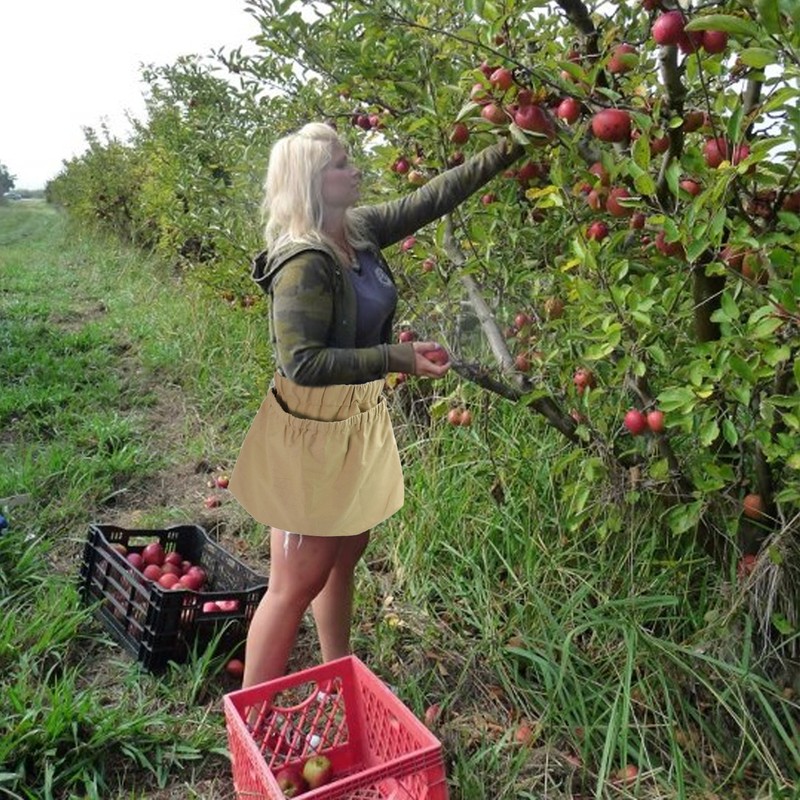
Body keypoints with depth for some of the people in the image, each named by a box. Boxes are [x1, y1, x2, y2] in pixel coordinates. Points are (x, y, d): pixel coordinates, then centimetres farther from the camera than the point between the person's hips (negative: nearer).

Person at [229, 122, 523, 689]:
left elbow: (432, 198, 9)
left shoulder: (361, 229, 2)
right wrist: (397, 358, -26)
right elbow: (302, 363, -26)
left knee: (344, 557, 21)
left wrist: (509, 150, 9)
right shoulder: (303, 264, -23)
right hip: (313, 433, -9)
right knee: (296, 583, 1)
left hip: (360, 420, 9)